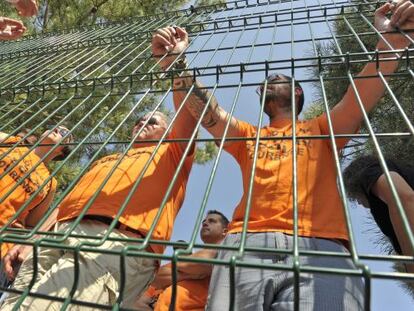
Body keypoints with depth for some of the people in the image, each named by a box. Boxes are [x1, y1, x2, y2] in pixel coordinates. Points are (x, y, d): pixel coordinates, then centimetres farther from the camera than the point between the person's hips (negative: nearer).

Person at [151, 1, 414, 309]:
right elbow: (207, 110, 13)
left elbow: (361, 97, 9)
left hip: (320, 247, 0)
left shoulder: (320, 129, 26)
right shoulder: (247, 136, 28)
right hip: (248, 244, 1)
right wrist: (176, 62, 2)